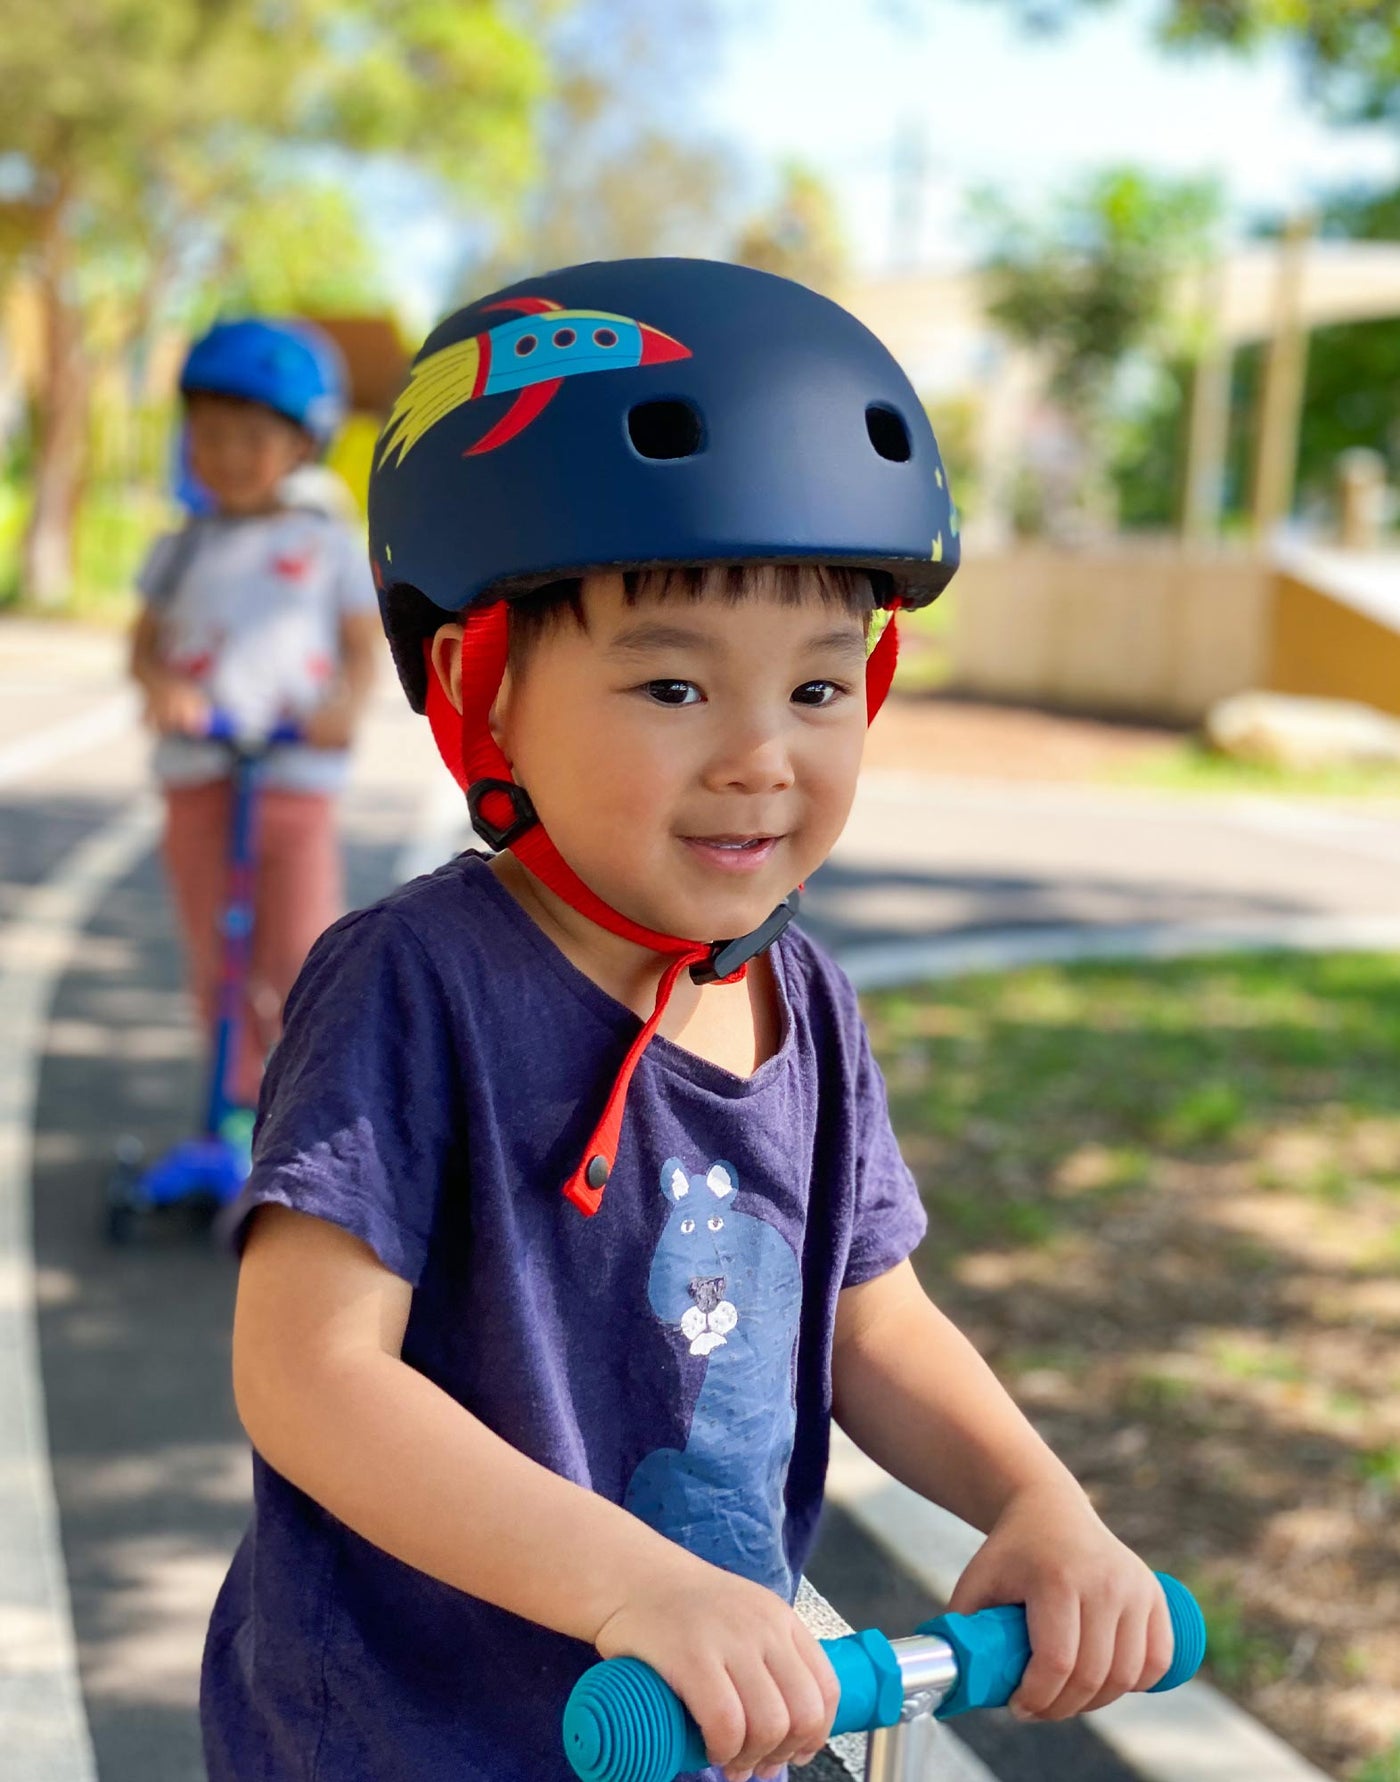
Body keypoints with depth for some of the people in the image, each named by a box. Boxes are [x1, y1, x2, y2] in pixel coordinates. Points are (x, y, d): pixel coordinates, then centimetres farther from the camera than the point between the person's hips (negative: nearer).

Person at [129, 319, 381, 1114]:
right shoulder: (180, 550, 11)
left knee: (300, 954, -6)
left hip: (296, 775, -2)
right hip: (198, 772, 3)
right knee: (218, 959, 6)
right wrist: (161, 684, -15)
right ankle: (242, 1098, 20)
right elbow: (147, 641, 8)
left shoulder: (328, 545, 5)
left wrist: (346, 704, -18)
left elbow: (364, 646, 3)